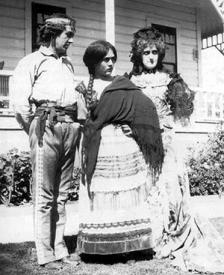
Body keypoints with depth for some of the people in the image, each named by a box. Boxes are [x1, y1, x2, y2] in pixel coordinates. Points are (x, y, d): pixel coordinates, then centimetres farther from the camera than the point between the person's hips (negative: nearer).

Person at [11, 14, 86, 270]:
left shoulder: (68, 64, 27)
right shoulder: (32, 61, 6)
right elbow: (19, 101, -4)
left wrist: (79, 123, 9)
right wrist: (35, 130, -3)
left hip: (70, 127, 6)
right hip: (46, 126, -6)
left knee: (61, 195, 8)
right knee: (44, 196, -4)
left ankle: (60, 249, 15)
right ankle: (45, 254, 3)